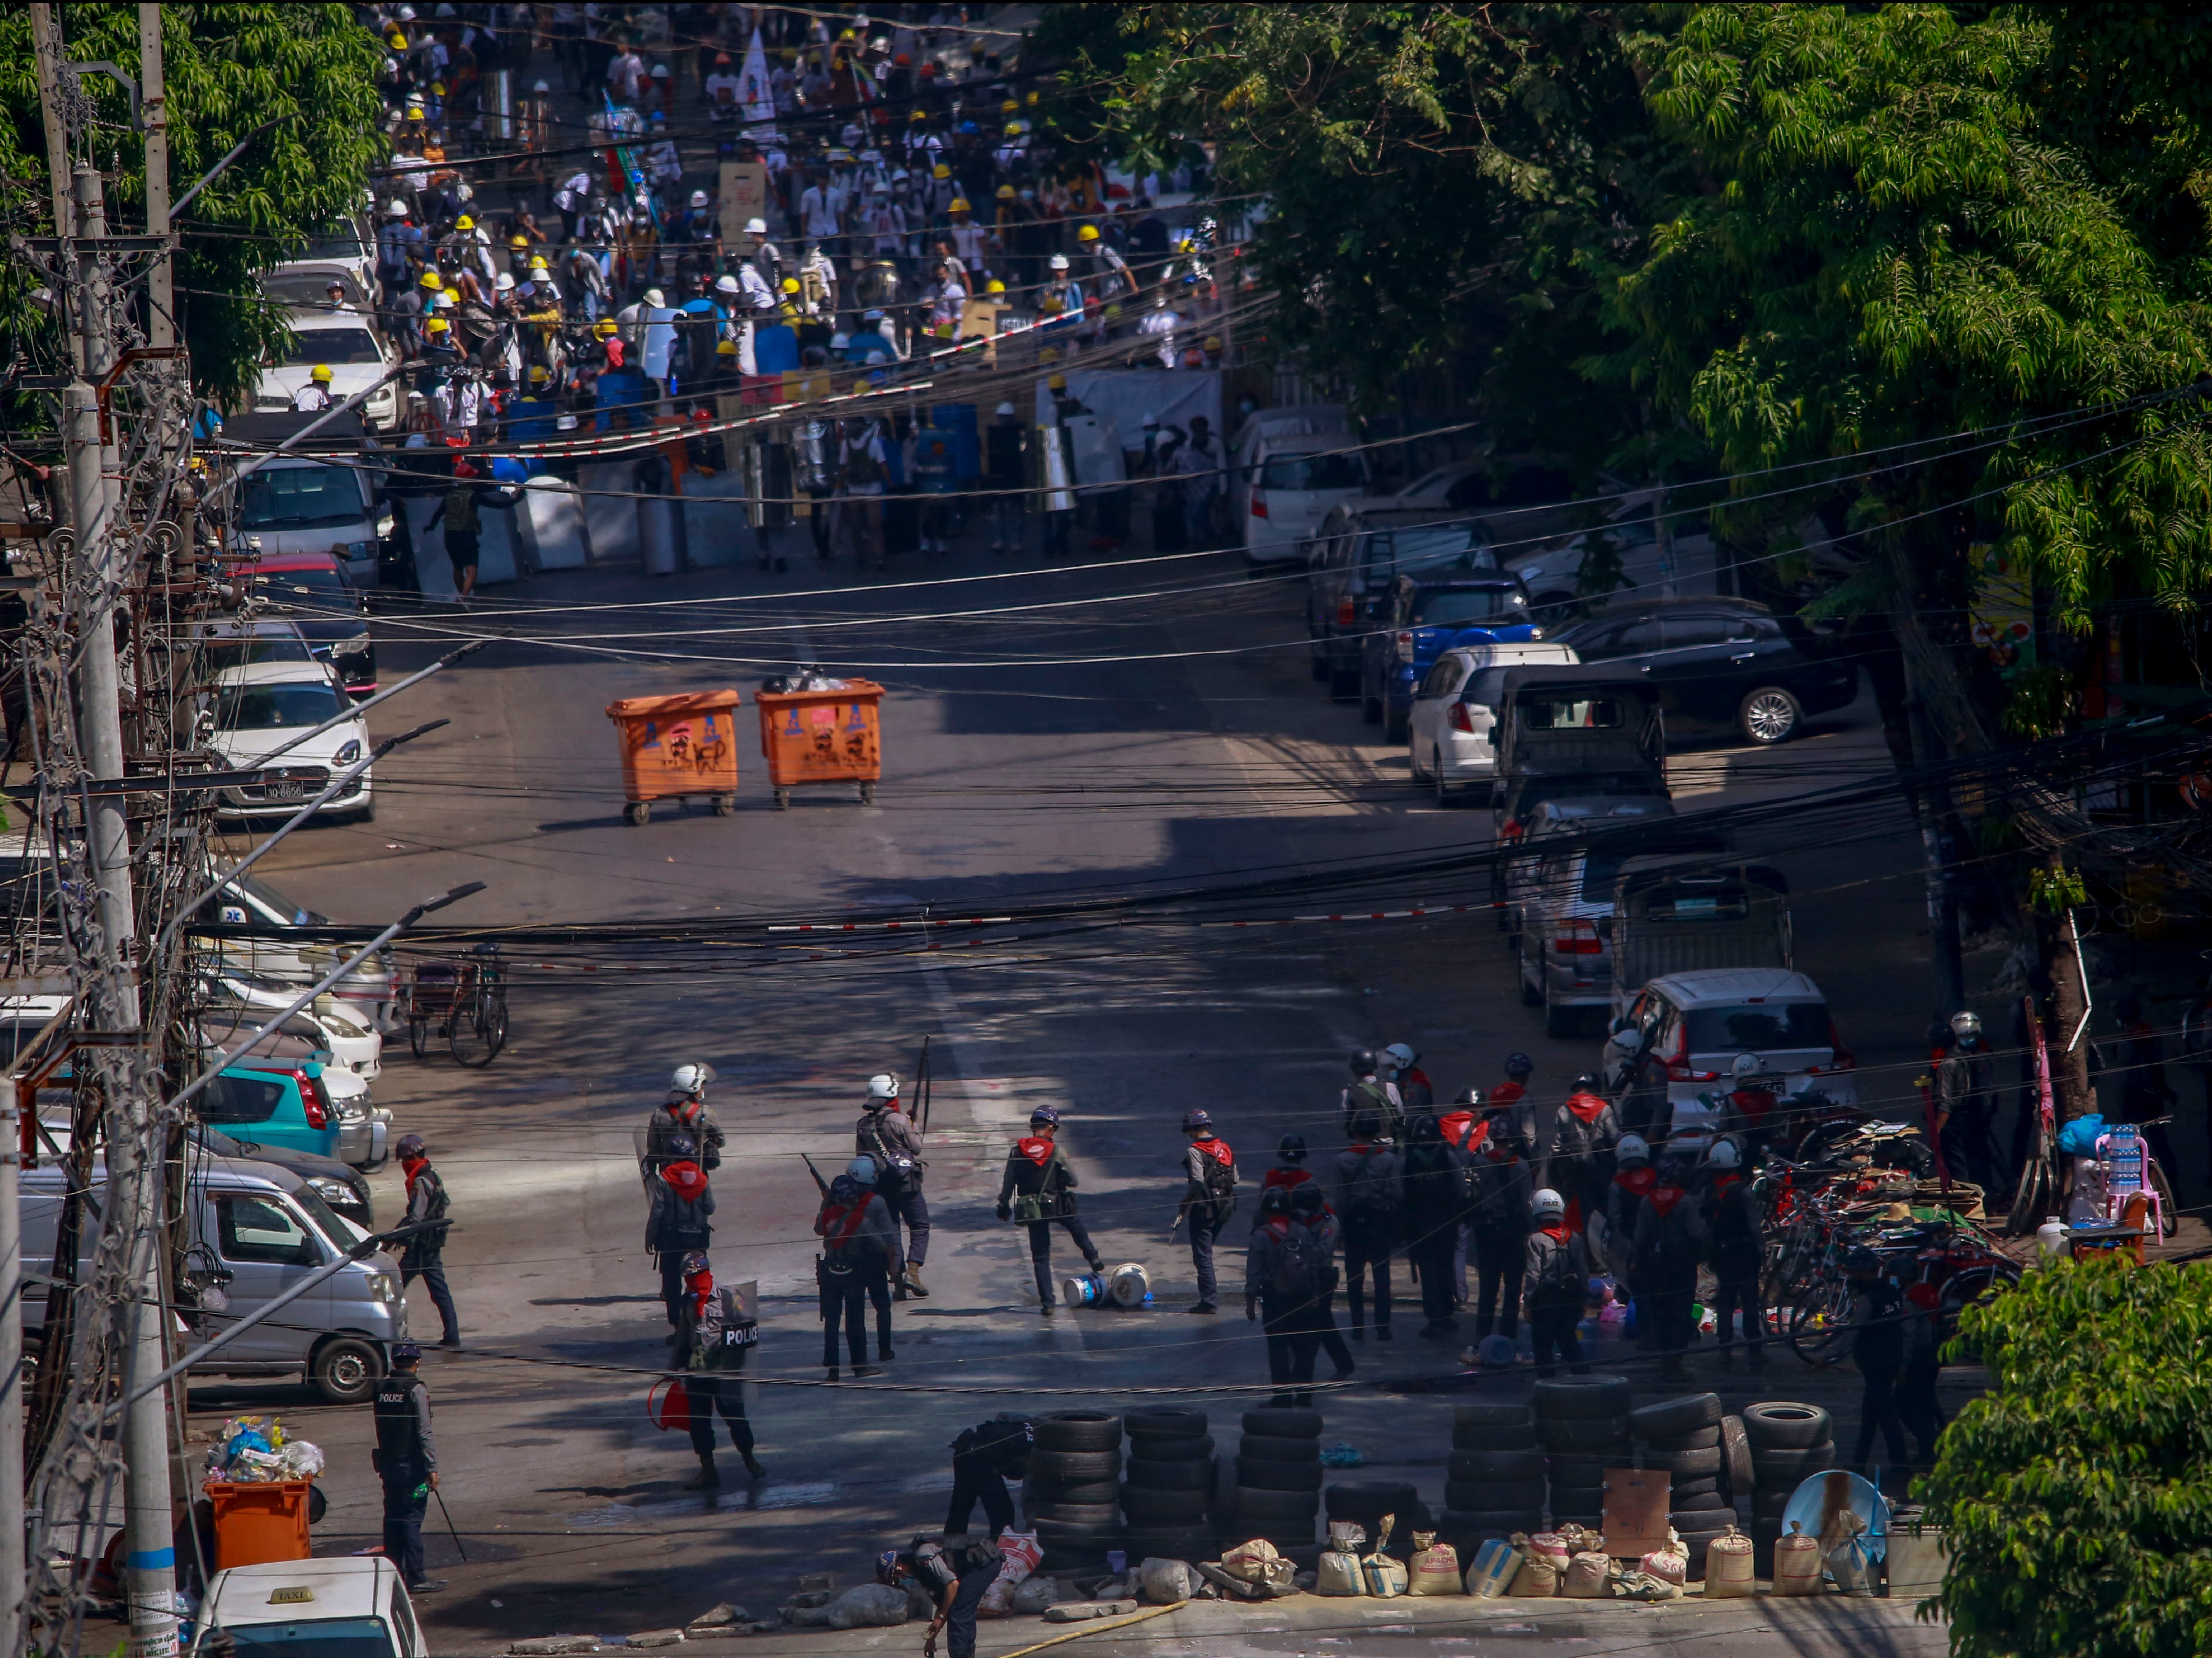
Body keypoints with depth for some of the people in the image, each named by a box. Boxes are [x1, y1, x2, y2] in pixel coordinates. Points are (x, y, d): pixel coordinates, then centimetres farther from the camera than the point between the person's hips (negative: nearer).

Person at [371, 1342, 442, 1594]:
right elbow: (425, 1431, -15)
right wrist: (432, 1467, -13)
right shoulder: (415, 1390, -13)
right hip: (411, 1466, -6)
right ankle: (415, 1579, -5)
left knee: (393, 1518, 12)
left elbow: (381, 1427, 11)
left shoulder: (382, 1388, 6)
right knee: (412, 1520, -4)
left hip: (387, 1463, 6)